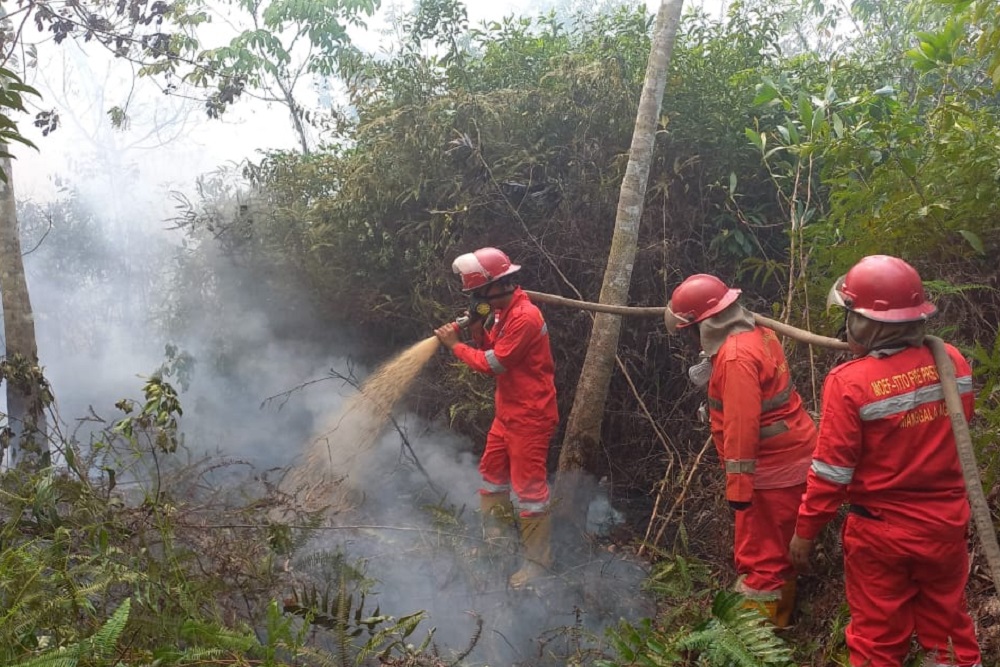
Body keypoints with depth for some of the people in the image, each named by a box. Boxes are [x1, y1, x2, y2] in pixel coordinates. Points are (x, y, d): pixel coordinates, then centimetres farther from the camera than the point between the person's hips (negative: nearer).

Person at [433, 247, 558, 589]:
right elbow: (491, 352, 12)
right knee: (492, 473, 19)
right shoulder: (503, 311, 8)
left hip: (530, 416, -10)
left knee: (529, 486, -3)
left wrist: (455, 345, -10)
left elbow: (492, 364, -21)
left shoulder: (525, 318, -24)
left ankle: (537, 559, 9)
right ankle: (495, 538, 35)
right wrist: (478, 329, -5)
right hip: (507, 413, 10)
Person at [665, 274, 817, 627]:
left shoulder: (736, 356, -25)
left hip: (775, 465, -10)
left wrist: (739, 486, -24)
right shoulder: (754, 333, 5)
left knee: (763, 552, 1)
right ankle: (773, 619, 35)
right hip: (788, 454, 10)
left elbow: (742, 426, -27)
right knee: (774, 547, 21)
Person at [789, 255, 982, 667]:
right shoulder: (951, 361, -10)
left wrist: (805, 530, -7)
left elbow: (832, 470, -19)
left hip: (882, 532, -4)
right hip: (946, 522, 4)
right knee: (948, 619, 25)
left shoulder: (850, 383, -24)